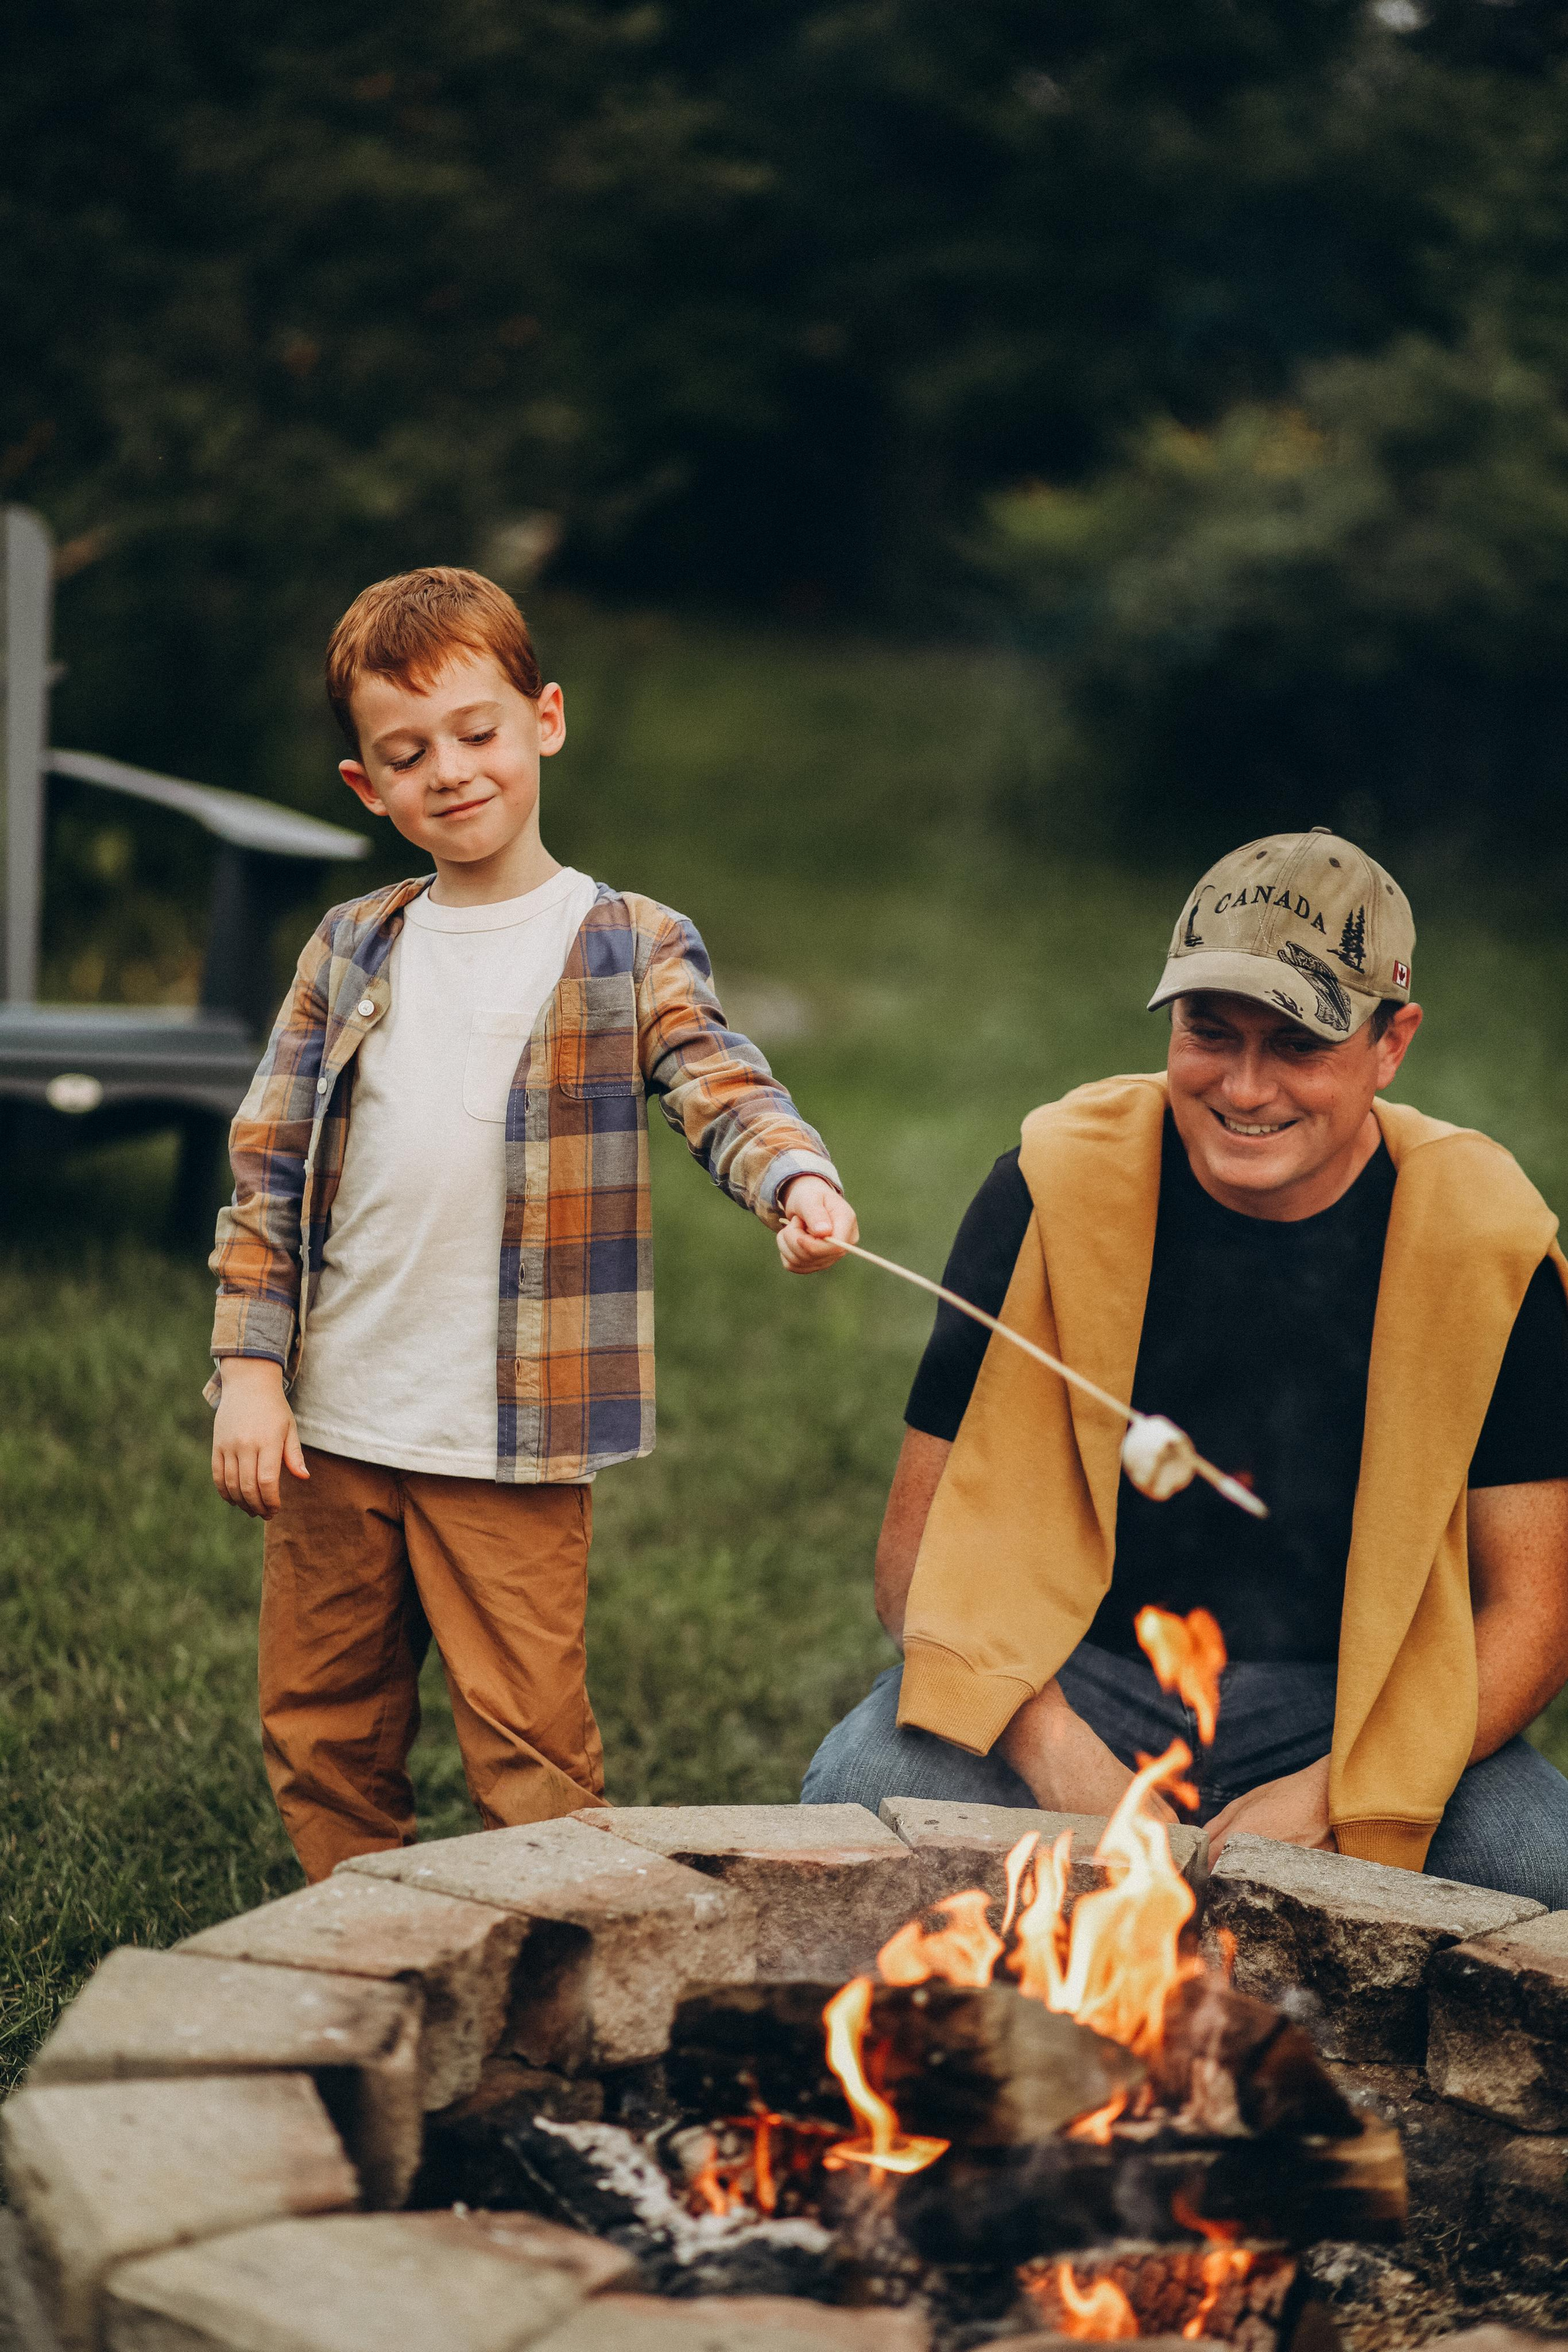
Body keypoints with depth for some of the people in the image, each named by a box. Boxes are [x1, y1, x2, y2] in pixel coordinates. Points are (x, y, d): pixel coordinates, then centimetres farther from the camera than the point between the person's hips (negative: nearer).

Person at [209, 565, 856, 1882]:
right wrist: (251, 1365, 2)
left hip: (512, 1440, -4)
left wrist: (797, 1181, -37)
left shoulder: (627, 951, -1)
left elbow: (724, 1091, -14)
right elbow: (269, 1164, 9)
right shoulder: (351, 954, 9)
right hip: (332, 1428, 4)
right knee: (322, 1733, 14)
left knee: (529, 1749, -2)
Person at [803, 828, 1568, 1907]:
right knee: (862, 1792, -30)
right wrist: (1055, 1752, -24)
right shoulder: (1057, 1187, -9)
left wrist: (1332, 1798, -18)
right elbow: (925, 1547, -6)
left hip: (1349, 1702, 1)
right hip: (1071, 1677, 0)